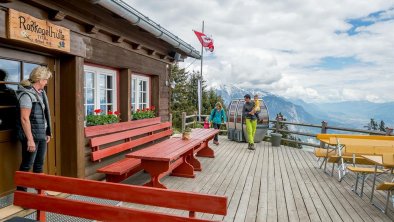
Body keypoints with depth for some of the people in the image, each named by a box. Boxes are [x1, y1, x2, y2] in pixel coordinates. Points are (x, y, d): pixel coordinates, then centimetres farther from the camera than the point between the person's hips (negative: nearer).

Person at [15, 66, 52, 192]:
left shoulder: (41, 92, 9)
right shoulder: (27, 94, -15)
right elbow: (24, 118, -19)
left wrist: (47, 133, 15)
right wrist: (30, 139, -20)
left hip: (42, 135, 8)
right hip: (31, 136, -8)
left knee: (39, 164, 17)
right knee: (26, 165, 3)